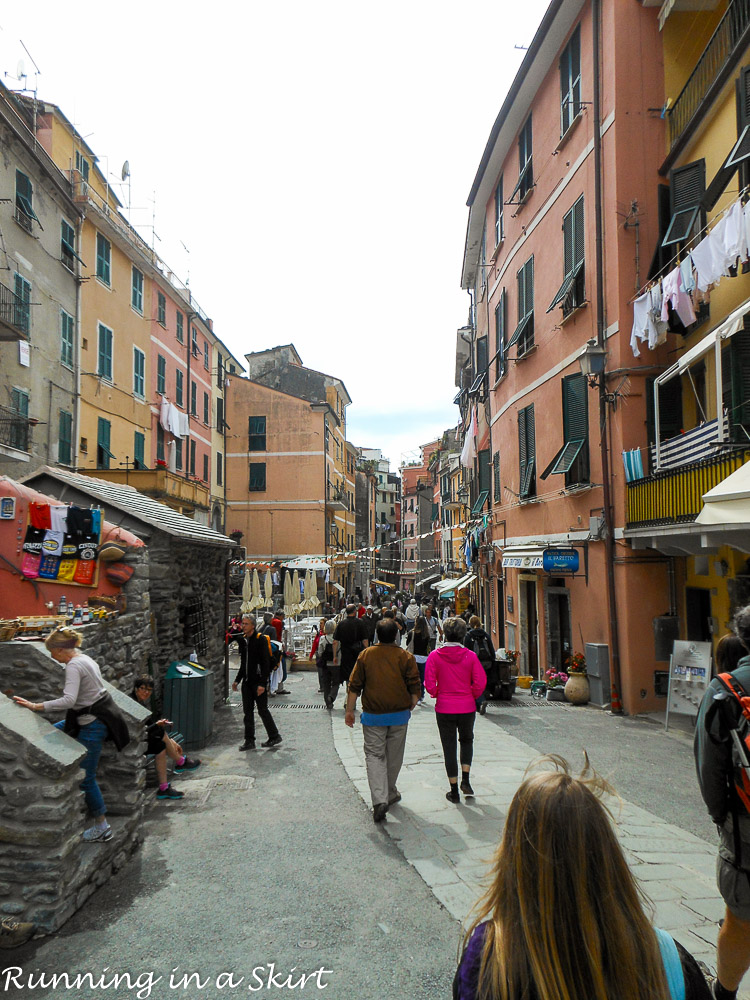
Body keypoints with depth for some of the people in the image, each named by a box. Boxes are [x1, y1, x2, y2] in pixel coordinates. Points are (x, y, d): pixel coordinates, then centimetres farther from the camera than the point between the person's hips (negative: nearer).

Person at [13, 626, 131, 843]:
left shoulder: (74, 666, -20)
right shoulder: (85, 658, 8)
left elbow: (69, 700, -31)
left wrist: (36, 706, -28)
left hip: (92, 725, -10)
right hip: (99, 715, 10)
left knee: (85, 778, 1)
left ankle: (102, 827, 13)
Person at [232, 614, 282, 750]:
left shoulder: (261, 640, -12)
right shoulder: (243, 640, 11)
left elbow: (265, 663, -15)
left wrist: (262, 684, -20)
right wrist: (237, 680, 17)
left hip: (258, 681, -7)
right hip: (247, 682, 7)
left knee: (262, 710, 0)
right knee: (247, 711, 7)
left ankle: (274, 736, 15)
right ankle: (249, 741, 13)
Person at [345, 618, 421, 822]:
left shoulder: (365, 655, -3)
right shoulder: (406, 657, -4)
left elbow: (354, 686, -1)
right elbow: (415, 688, -4)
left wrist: (349, 710, 7)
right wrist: (409, 708, 12)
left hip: (373, 715, 0)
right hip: (399, 715, 1)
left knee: (374, 755, 2)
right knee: (394, 756, 16)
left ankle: (379, 799, -12)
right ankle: (390, 793, 31)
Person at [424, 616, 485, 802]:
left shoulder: (435, 656, -10)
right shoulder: (470, 656, -8)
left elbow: (430, 684, -12)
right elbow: (480, 682, -10)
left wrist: (438, 695, 7)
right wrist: (471, 696, 7)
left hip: (444, 709, -1)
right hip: (467, 708, 1)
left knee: (449, 747, 9)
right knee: (467, 740, 24)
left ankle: (454, 791, 14)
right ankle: (465, 779, 13)